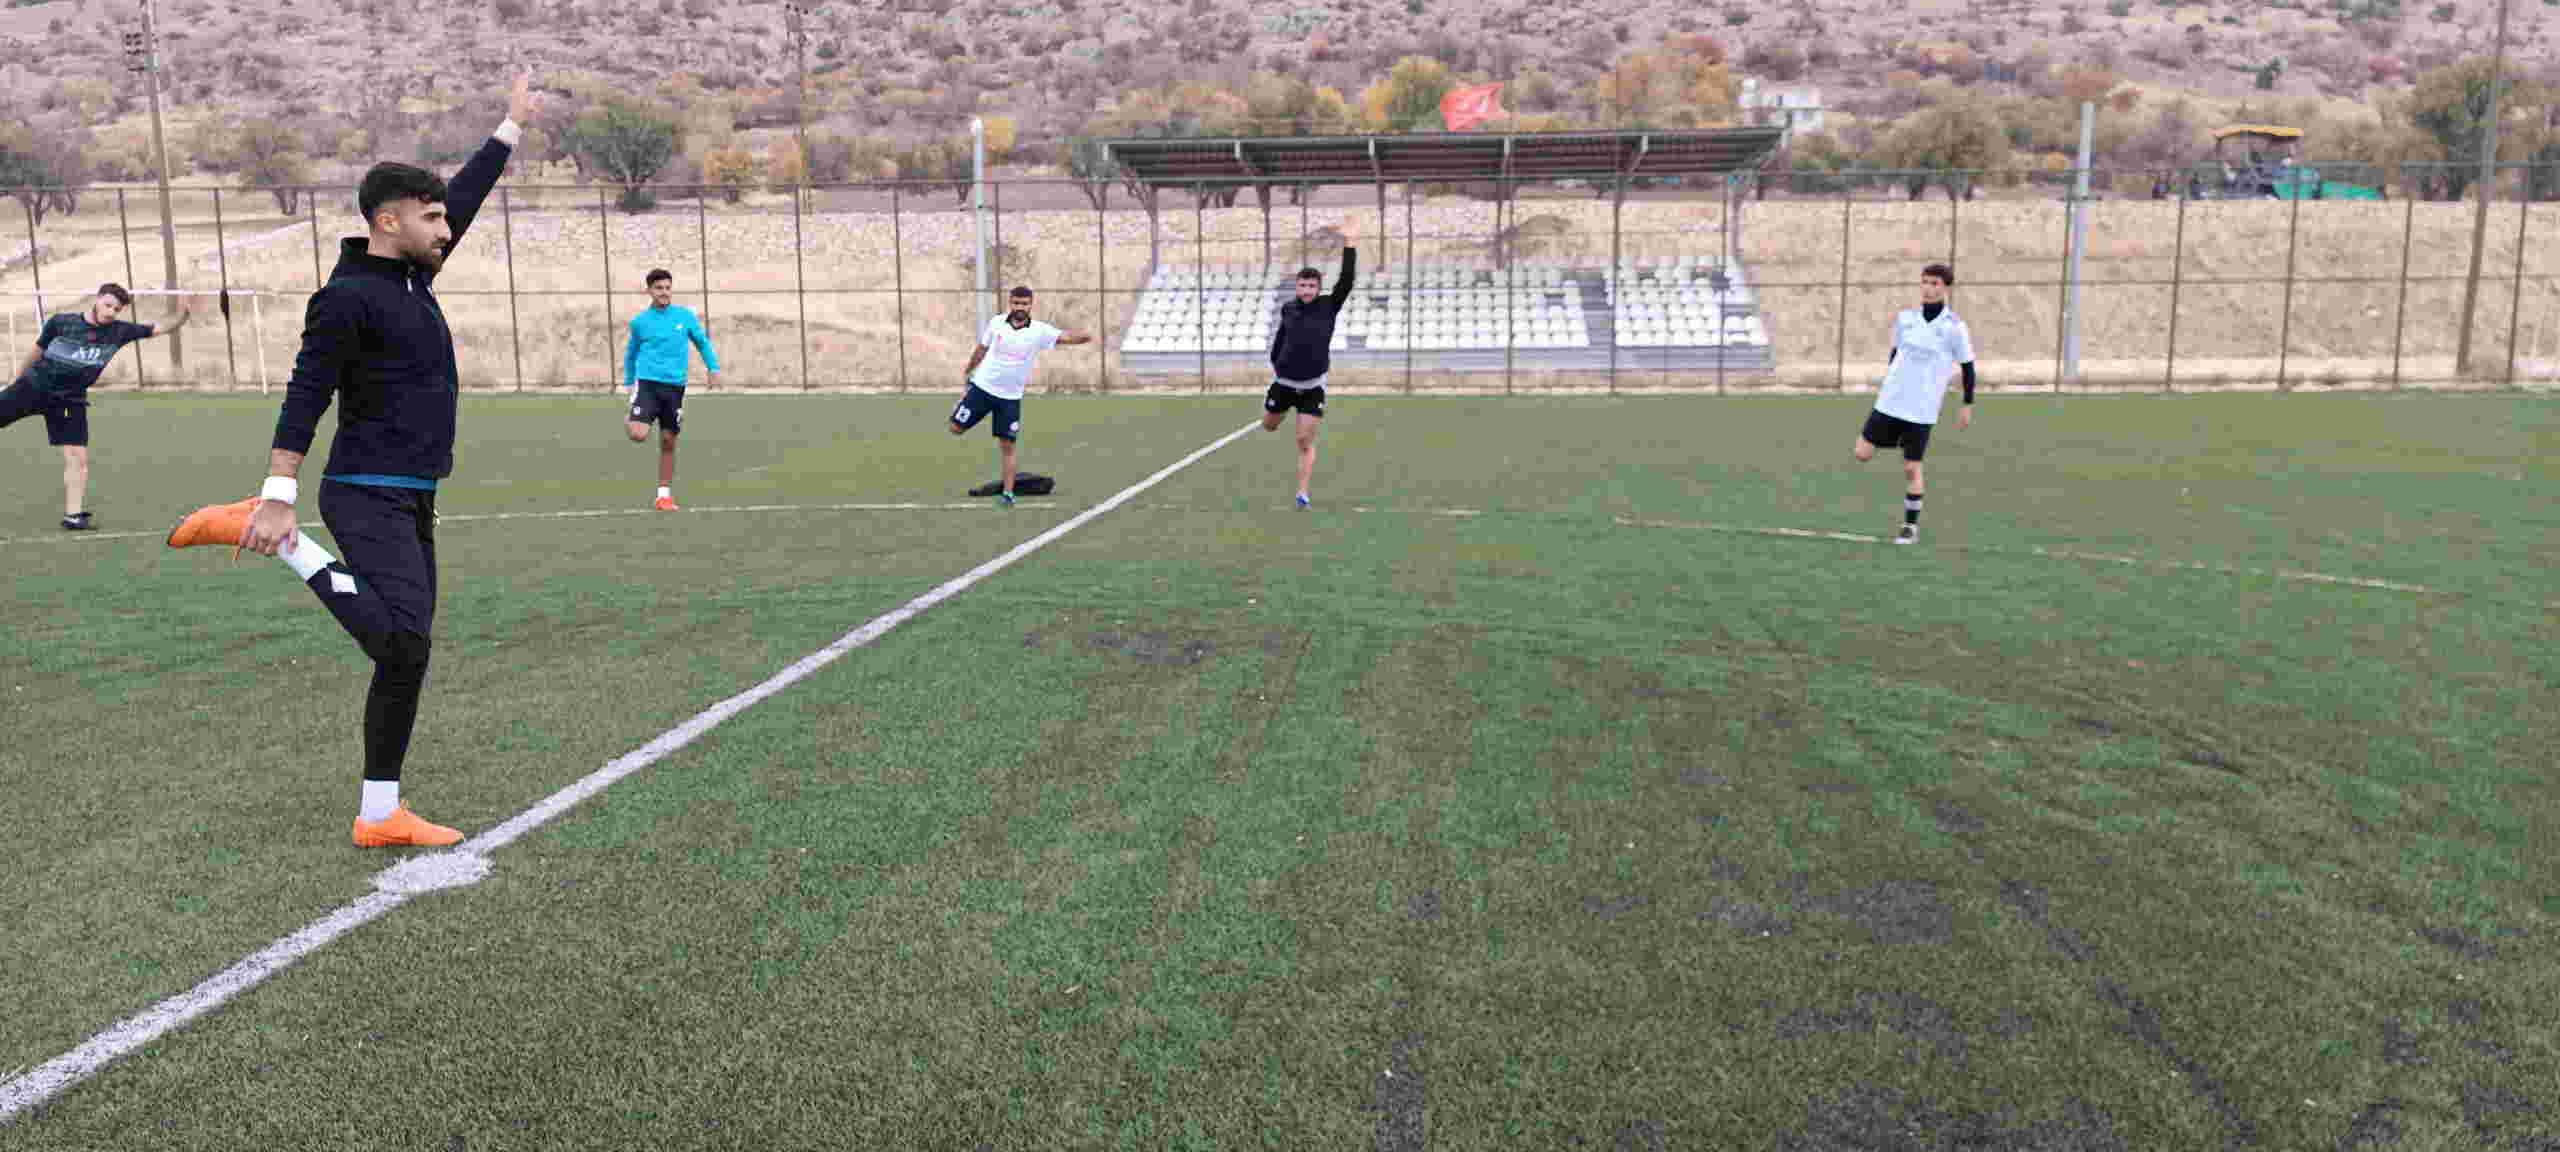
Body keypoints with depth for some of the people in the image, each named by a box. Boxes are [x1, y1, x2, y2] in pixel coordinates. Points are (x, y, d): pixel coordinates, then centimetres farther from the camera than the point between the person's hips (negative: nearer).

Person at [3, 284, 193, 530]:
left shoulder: (119, 332, -3)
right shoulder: (61, 322, -8)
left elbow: (164, 328, -4)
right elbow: (37, 353, 7)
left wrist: (182, 315, -24)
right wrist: (18, 381, 18)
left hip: (70, 400, 2)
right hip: (33, 385, -1)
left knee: (78, 456, -3)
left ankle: (73, 515, 3)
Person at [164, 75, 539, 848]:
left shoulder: (412, 277, 13)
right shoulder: (348, 297, -11)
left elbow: (465, 196, 25)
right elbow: (304, 397, -16)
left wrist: (510, 129, 33)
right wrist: (280, 496, -21)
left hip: (412, 503, 9)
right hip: (369, 499, -9)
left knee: (406, 656, 8)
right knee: (400, 639, -26)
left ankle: (380, 816, 14)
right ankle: (260, 530, -10)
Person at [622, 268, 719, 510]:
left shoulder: (685, 316, 4)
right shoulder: (640, 321, 2)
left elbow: (703, 342, 17)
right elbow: (631, 353, 16)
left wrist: (714, 368, 7)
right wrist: (628, 382, 17)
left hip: (674, 387, 2)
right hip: (647, 383, -2)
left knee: (668, 443, 6)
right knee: (638, 435, -21)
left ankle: (665, 494, 16)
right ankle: (629, 423, 15)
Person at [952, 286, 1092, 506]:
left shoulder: (1039, 330, -9)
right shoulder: (996, 323, -4)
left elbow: (1066, 336, -23)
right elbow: (982, 349, 11)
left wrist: (1084, 335, -44)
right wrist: (968, 371, 23)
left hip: (1011, 397, -1)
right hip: (982, 387, 1)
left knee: (1008, 446, 0)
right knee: (956, 429, 0)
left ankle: (1007, 492, 9)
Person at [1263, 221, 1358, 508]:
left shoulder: (1329, 306, -6)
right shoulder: (1288, 309, -2)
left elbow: (1347, 279, -17)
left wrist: (1348, 243, -22)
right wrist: (1274, 362, 19)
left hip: (1312, 387, -2)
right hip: (1283, 382, 3)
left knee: (1306, 442, -7)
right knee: (1268, 426, 22)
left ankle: (1303, 492, -1)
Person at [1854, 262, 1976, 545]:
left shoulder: (1955, 326, -9)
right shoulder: (1905, 317, 2)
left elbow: (1968, 368, -1)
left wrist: (1967, 406, 0)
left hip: (1922, 409, -4)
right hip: (1890, 401, 4)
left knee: (1911, 469, -2)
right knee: (1862, 454, -1)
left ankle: (1911, 526, 15)